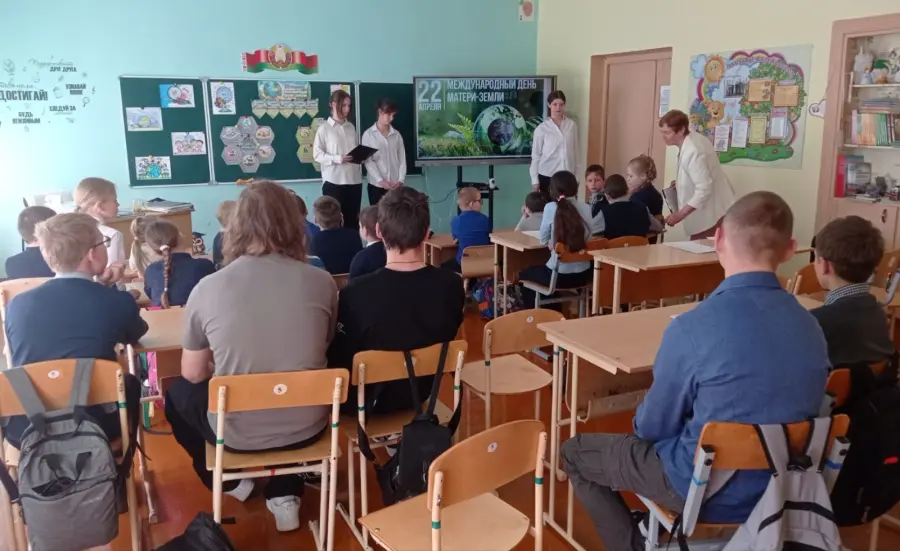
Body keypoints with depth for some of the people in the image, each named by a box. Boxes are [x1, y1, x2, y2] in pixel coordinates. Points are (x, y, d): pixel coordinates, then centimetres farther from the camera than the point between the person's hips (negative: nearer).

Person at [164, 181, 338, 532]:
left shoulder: (207, 288, -14)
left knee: (178, 394, 29)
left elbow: (193, 375, -1)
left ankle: (231, 482, 37)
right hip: (306, 427, 1)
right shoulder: (322, 283, -10)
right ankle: (285, 494, 29)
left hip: (237, 432, -1)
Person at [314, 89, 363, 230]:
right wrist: (338, 159, -20)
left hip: (354, 180, 5)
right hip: (333, 181, -4)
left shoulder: (351, 127, 14)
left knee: (353, 219, 9)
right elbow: (317, 154, -6)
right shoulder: (324, 128, -1)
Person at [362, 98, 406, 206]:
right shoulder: (368, 135, 1)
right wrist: (380, 181, -13)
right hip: (376, 185, -2)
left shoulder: (397, 135, 9)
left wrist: (400, 180, -6)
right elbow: (368, 161, -4)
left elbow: (402, 159, 7)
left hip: (395, 186, 2)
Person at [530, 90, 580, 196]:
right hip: (547, 175, -2)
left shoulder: (572, 125, 1)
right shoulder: (541, 128, -5)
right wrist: (535, 180, -3)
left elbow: (575, 150, 7)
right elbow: (535, 156, -1)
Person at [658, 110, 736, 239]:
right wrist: (681, 182, 9)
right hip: (708, 211, 10)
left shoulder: (692, 151, -26)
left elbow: (704, 190, -28)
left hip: (713, 214, -10)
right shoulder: (695, 138, 3)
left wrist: (680, 215, -26)